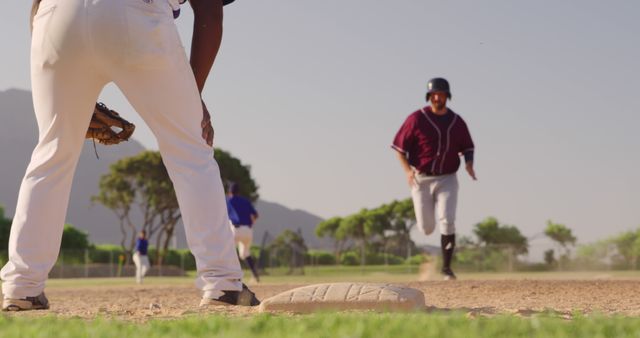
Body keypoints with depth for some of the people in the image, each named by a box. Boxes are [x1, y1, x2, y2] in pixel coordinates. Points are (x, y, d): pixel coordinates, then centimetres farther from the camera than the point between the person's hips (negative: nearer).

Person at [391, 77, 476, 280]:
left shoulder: (457, 122, 3)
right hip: (421, 179, -1)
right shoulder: (417, 119, -8)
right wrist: (407, 170, -19)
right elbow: (399, 146, -5)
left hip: (447, 179, 1)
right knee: (426, 228, 1)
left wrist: (469, 163, -7)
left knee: (447, 222, -15)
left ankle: (446, 267, -6)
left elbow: (467, 147, 15)